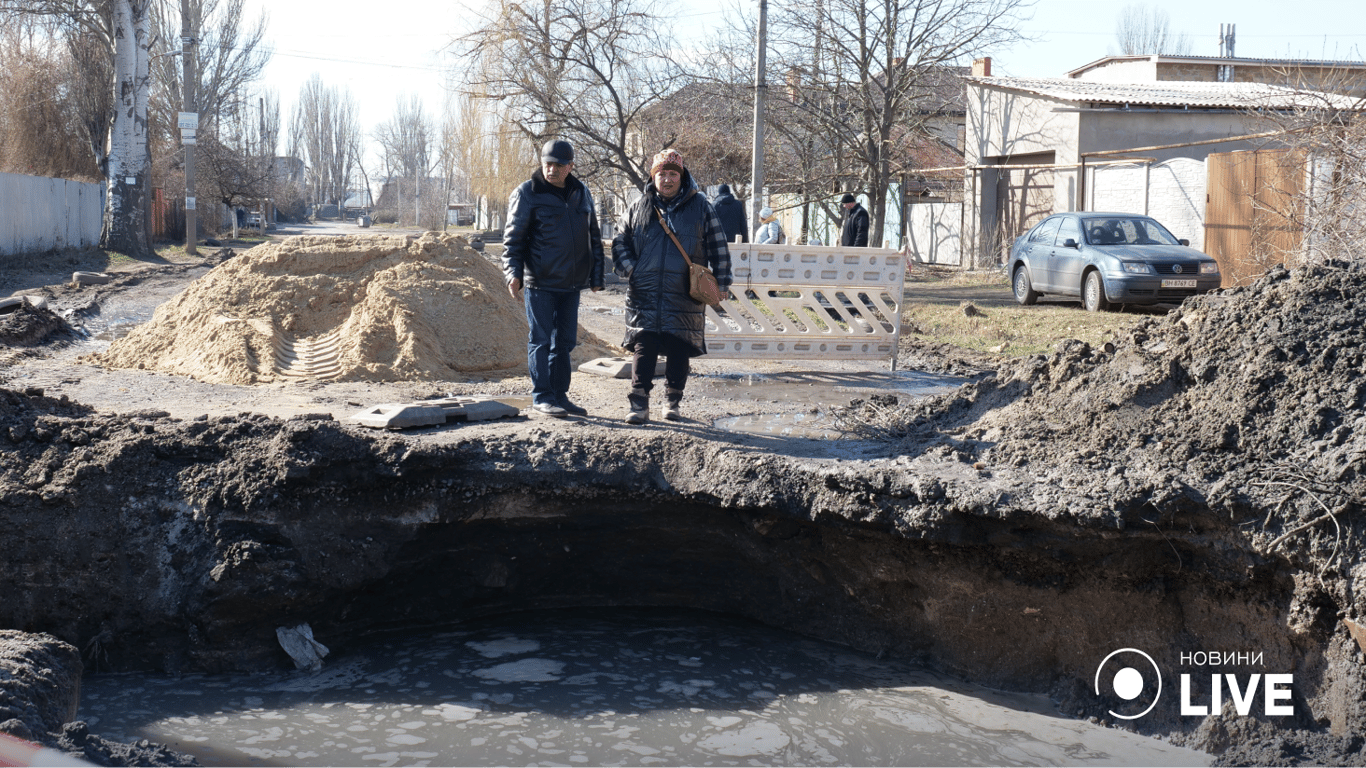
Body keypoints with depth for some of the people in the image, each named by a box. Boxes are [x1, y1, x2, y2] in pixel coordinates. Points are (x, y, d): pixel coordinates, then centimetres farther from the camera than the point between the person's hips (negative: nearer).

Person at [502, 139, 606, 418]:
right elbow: (513, 238, -6)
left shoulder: (581, 193, 12)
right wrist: (513, 272, -17)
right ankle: (541, 397, 4)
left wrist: (596, 275, 16)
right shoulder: (527, 194, -4)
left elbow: (593, 236, 19)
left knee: (565, 341, 10)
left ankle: (560, 395, 19)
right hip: (539, 282, -5)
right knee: (541, 340, -2)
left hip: (571, 283, 5)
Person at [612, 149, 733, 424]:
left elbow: (718, 246, 9)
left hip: (684, 295, 0)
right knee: (643, 348, -5)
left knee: (679, 350, 4)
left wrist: (721, 282, 6)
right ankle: (639, 404, -1)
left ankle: (673, 401, 18)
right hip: (644, 295, 0)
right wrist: (630, 270, 2)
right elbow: (620, 242, 17)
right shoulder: (639, 207, 10)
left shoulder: (699, 206, 6)